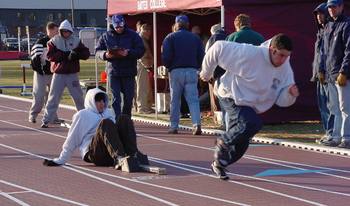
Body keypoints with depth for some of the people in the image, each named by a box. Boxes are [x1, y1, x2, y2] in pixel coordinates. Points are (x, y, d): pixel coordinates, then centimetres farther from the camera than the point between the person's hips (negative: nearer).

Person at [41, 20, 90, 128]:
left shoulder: (76, 41, 5)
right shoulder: (54, 41, 0)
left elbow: (86, 53, 1)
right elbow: (50, 55, -12)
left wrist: (76, 55, -19)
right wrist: (65, 55, -22)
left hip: (72, 74, 1)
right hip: (58, 74, -1)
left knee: (78, 97, 8)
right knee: (53, 98, 0)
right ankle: (46, 120, 4)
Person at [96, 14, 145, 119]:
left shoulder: (132, 35, 1)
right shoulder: (106, 36, 6)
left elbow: (141, 50, -4)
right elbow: (98, 51, 9)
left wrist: (128, 53, -21)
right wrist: (105, 54, -13)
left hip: (129, 72, 0)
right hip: (113, 72, 0)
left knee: (128, 98, 7)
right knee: (116, 99, -4)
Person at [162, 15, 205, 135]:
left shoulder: (170, 38, 0)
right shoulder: (196, 38, 10)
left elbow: (166, 56, -8)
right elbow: (201, 56, 6)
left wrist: (168, 66, 10)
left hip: (176, 71, -2)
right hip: (192, 71, 2)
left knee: (175, 100, 8)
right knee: (193, 99, -1)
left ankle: (174, 127, 10)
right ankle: (197, 124, -17)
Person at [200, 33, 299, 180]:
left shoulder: (285, 69, -8)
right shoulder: (250, 54, -28)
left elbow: (281, 100, -3)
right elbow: (218, 48, -22)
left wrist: (290, 94, -27)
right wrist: (206, 73, -8)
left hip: (251, 106, 7)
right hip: (232, 98, -7)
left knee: (240, 144, 11)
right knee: (253, 123, -31)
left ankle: (219, 164, 39)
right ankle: (223, 142, -7)